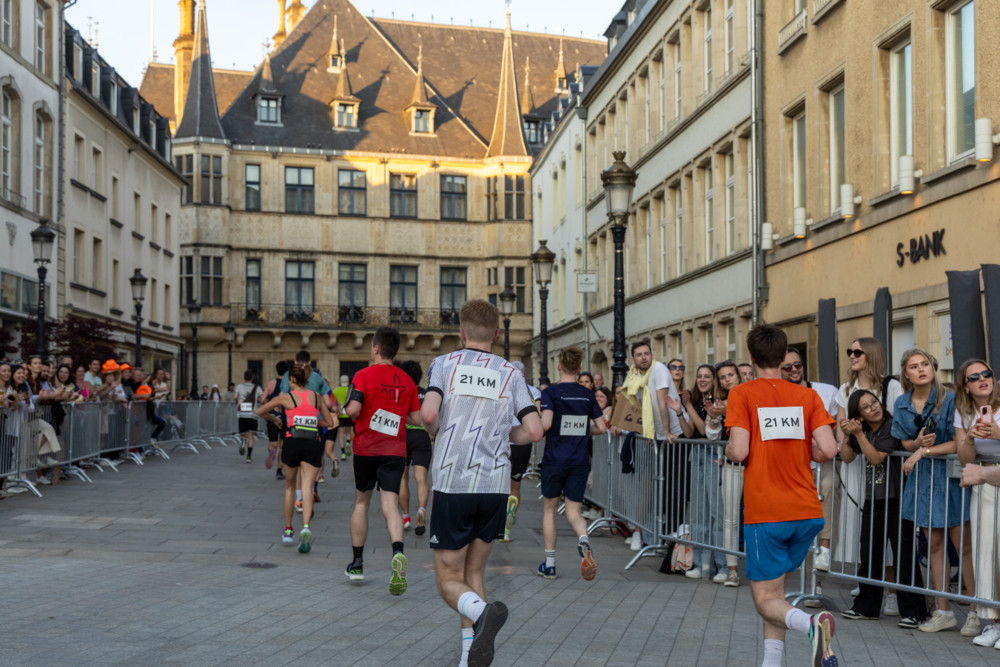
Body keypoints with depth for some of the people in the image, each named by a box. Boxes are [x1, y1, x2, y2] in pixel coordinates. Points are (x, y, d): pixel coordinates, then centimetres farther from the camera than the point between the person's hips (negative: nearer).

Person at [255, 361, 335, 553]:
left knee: (290, 487, 18)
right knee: (306, 488, -5)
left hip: (293, 442, -1)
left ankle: (288, 531, 23)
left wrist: (274, 419, 32)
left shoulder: (285, 397, 6)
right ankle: (305, 527, -28)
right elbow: (329, 422, 19)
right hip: (313, 443, 1)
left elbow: (259, 411, 14)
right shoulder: (316, 397, 13)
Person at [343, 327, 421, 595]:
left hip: (366, 448, -1)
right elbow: (416, 418, 8)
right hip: (395, 450, 2)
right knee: (390, 505, -6)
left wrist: (347, 410, 5)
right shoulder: (406, 380, 6)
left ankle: (357, 564, 22)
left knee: (361, 502, 15)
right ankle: (397, 553, -33)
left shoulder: (364, 375, -6)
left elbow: (353, 409, -17)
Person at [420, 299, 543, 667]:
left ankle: (483, 611, -26)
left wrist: (438, 431, 8)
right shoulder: (510, 372, 7)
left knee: (449, 580, 5)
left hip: (452, 483, -3)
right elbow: (534, 431, -1)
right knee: (473, 573, 17)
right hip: (495, 485, 3)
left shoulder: (445, 363, 2)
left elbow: (428, 414, -14)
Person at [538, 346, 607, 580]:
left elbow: (545, 424, -22)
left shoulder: (551, 392, -8)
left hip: (554, 459, -2)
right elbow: (601, 428, 5)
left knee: (549, 510, 15)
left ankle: (549, 564, 18)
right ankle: (583, 539, -26)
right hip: (580, 461, 3)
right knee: (573, 512, 8)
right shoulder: (588, 394, 4)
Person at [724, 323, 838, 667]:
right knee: (774, 588, 20)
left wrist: (727, 450, 7)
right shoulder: (807, 396, 5)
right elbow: (828, 450, -5)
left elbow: (739, 451, -15)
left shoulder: (741, 394, -4)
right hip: (806, 511, 4)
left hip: (764, 512, -4)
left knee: (767, 599, 2)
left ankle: (812, 624, -27)